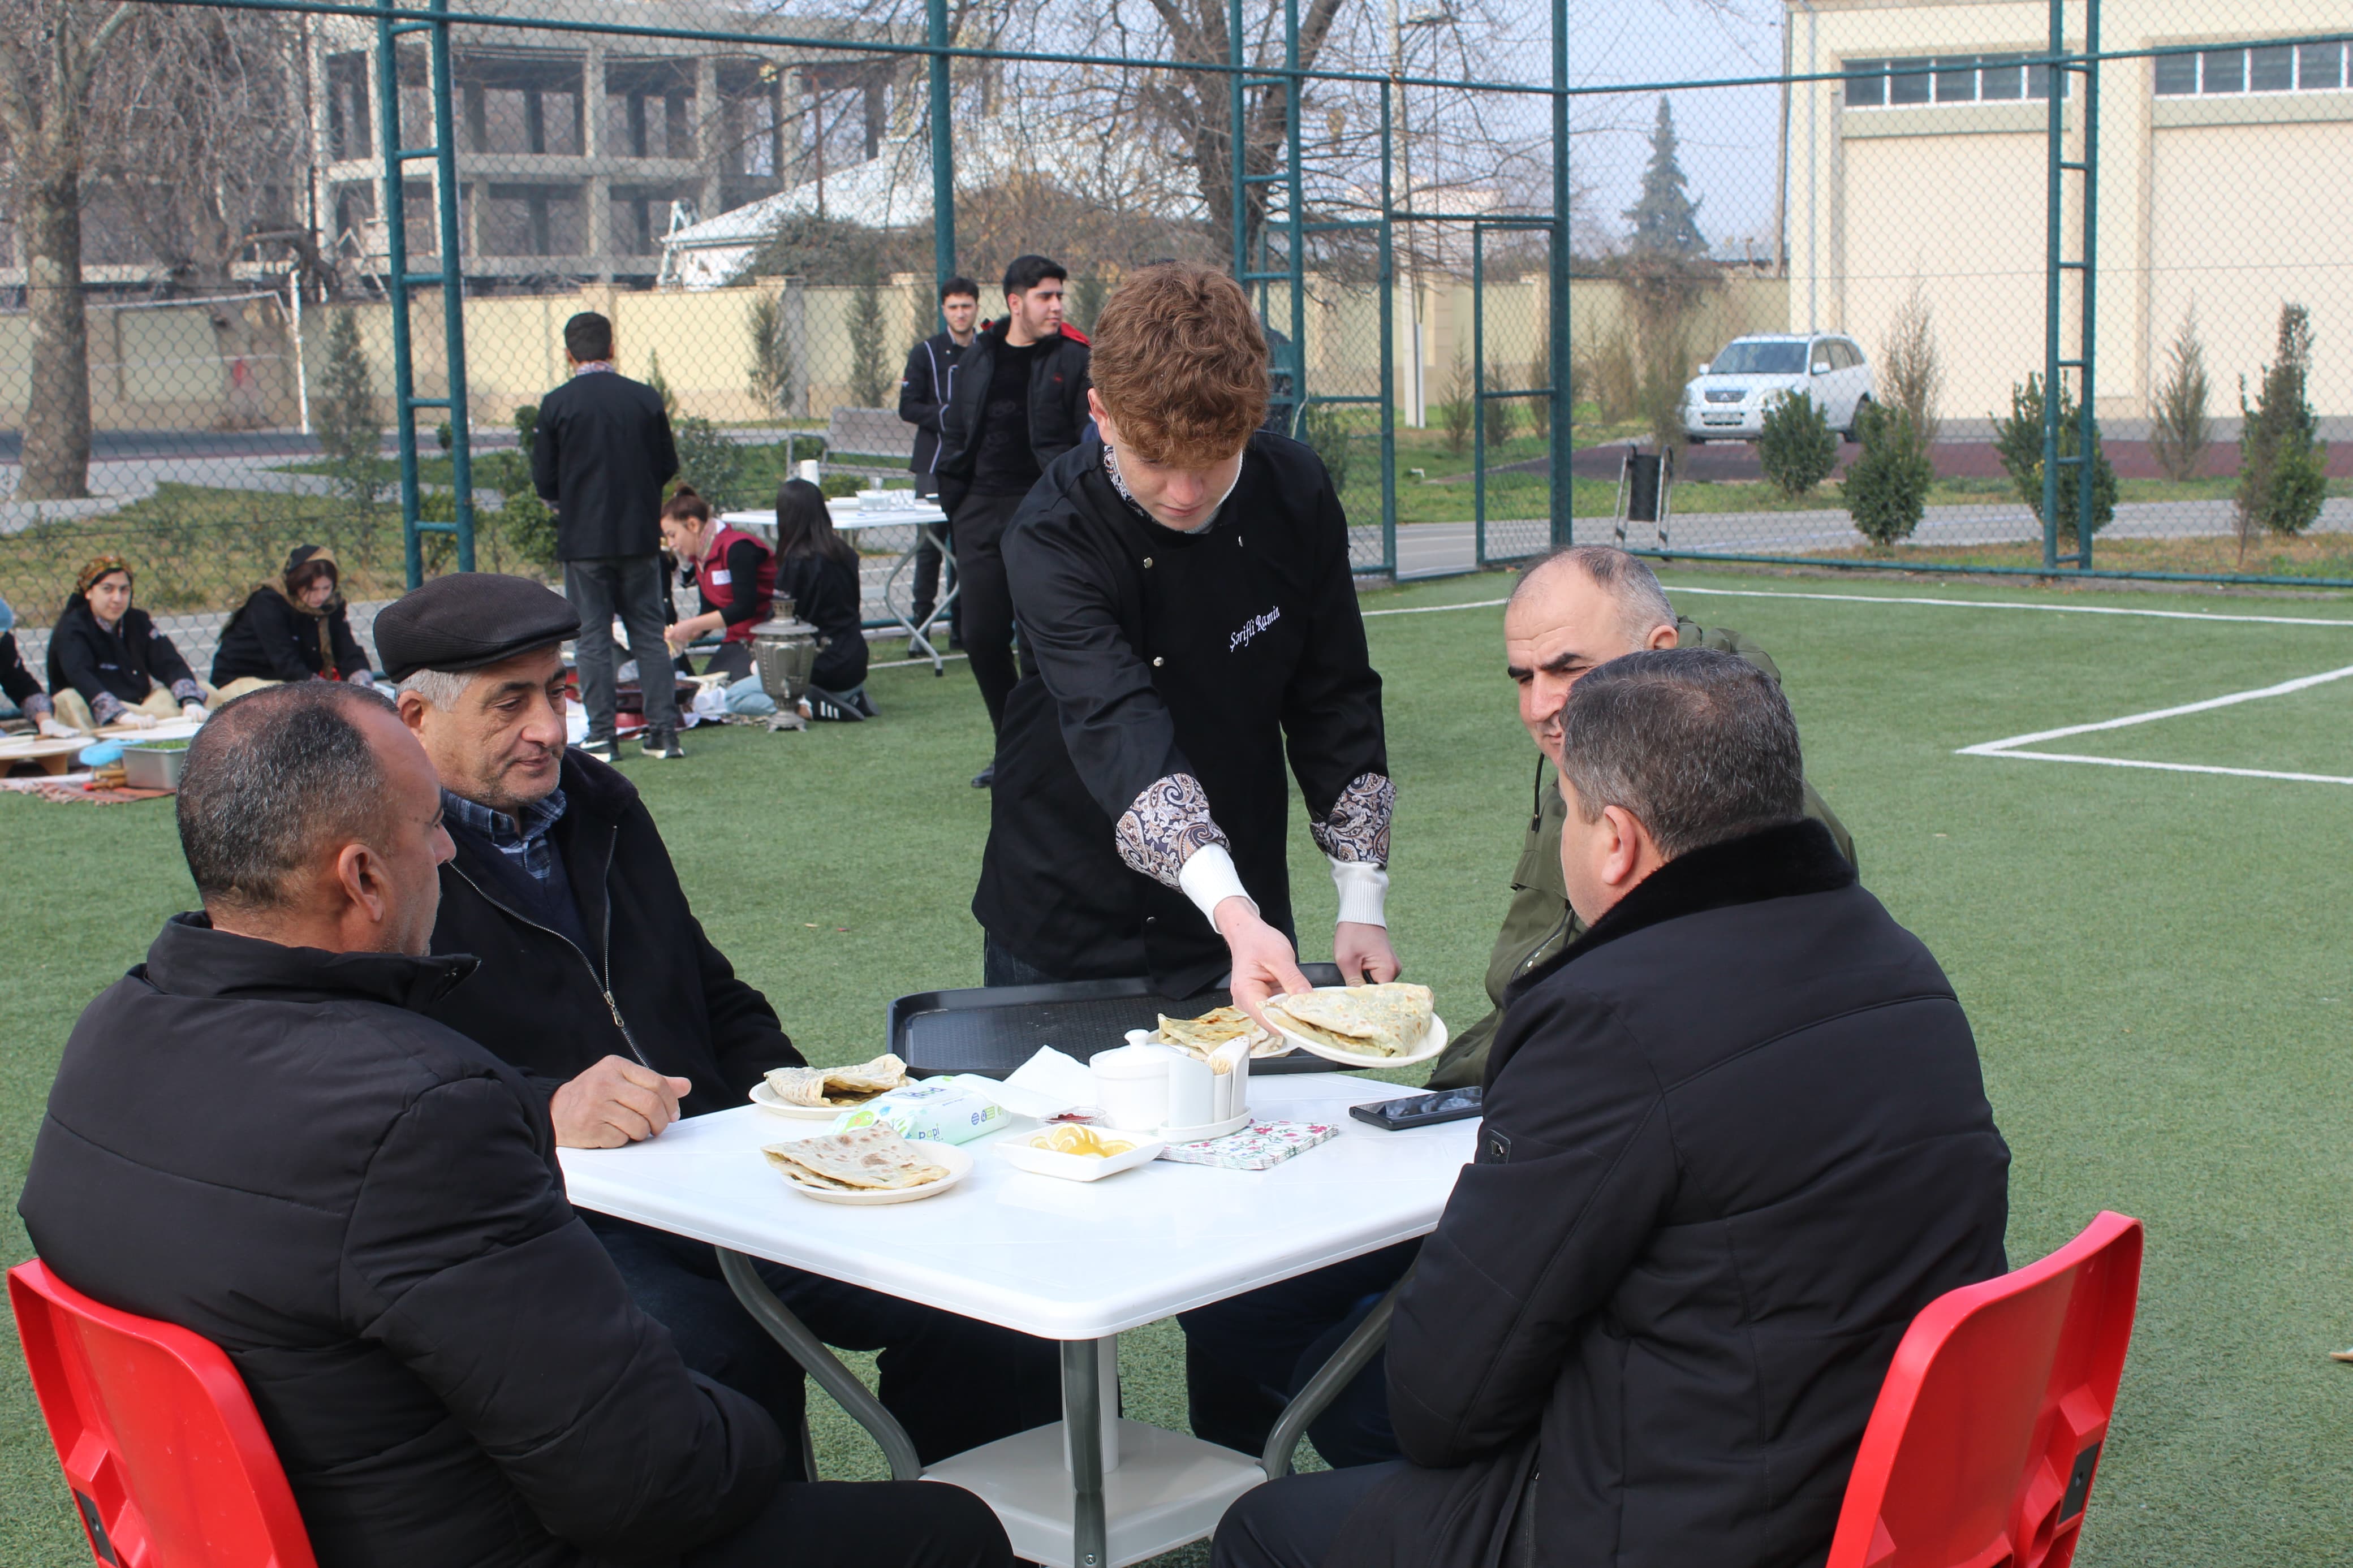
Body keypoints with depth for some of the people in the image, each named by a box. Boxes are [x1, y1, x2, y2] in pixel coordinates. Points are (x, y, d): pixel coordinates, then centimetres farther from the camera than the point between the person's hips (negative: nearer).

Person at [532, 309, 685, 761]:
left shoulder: (557, 404, -8)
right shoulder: (645, 398, -2)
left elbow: (544, 481, -4)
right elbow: (667, 466, 5)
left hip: (584, 538, -2)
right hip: (639, 536, 2)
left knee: (593, 638, 5)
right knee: (649, 634, 9)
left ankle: (602, 736, 4)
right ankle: (665, 731, 5)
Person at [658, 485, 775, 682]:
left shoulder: (736, 548, -16)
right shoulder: (699, 558, 12)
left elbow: (745, 607, -21)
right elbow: (709, 613, 13)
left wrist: (691, 626, -19)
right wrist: (682, 636, -7)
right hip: (738, 641, 8)